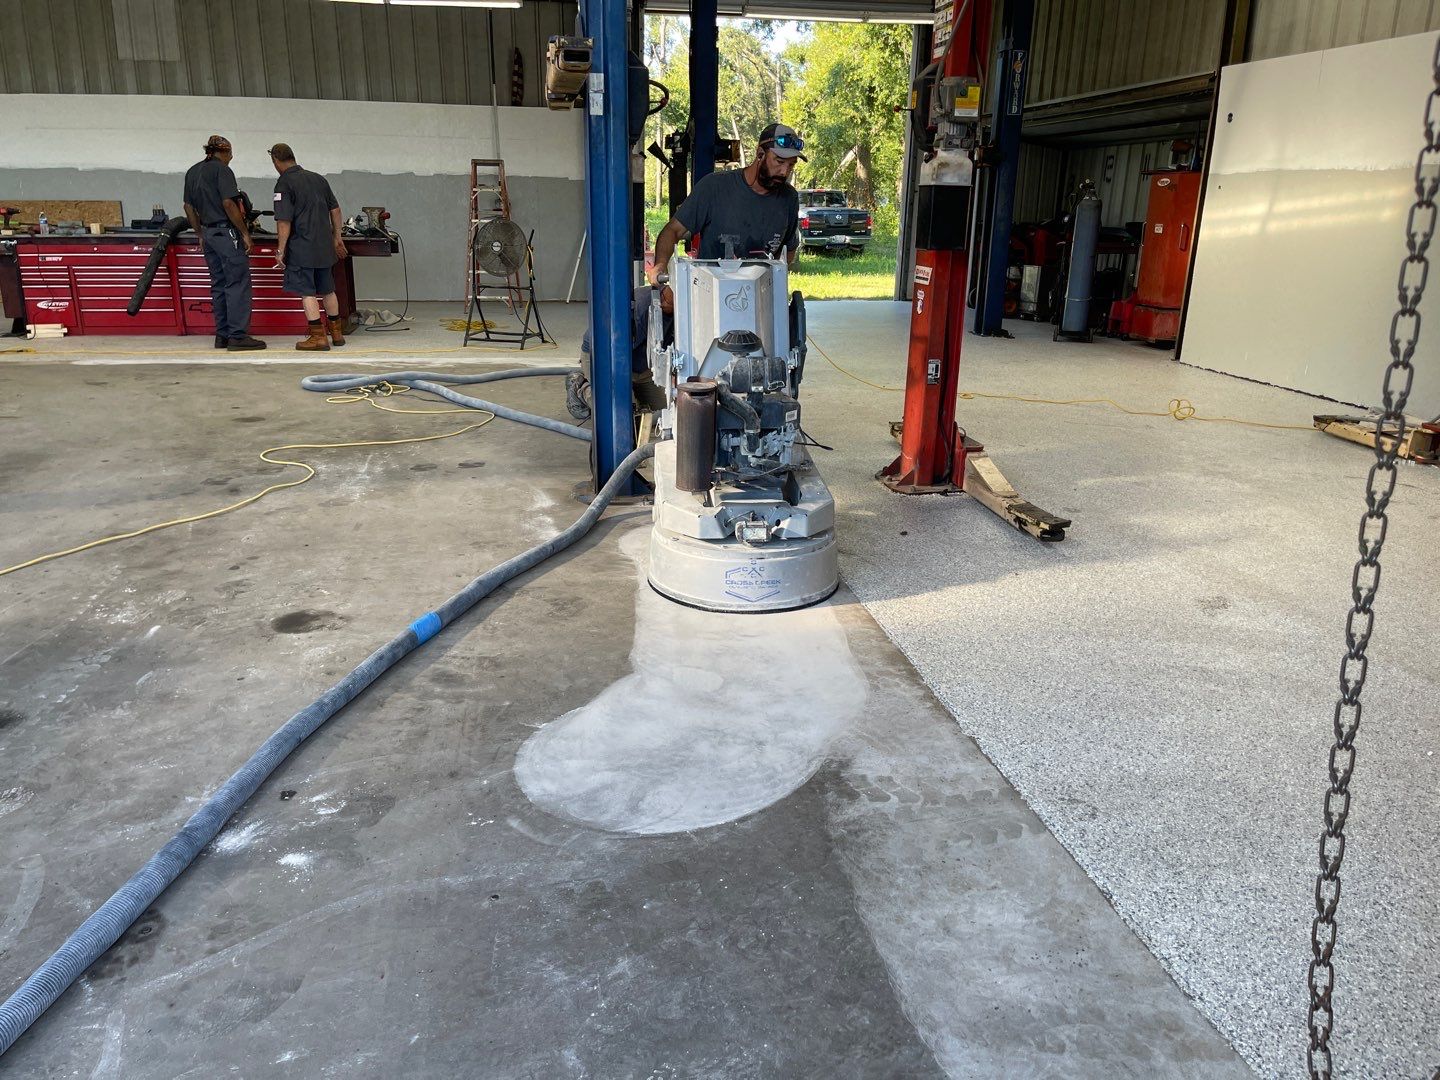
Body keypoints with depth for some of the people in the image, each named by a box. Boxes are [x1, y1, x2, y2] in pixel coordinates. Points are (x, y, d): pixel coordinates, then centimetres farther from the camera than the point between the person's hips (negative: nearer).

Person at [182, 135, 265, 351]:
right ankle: (238, 336, -10)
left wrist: (200, 235, 22)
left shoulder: (192, 172, 16)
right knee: (237, 284, -7)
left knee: (219, 285, 12)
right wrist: (245, 233, -13)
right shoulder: (221, 169, -9)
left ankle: (222, 335, 12)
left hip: (208, 233, 8)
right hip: (226, 232, -8)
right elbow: (228, 203, -18)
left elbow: (188, 207, 17)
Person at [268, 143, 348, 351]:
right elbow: (335, 209, 14)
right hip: (325, 246, 7)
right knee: (328, 290, 16)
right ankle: (336, 333, 23)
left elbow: (284, 221, -15)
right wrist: (337, 238, 22)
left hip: (302, 247, -7)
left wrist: (280, 250, -10)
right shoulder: (318, 178, 10)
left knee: (307, 292, -2)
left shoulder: (284, 184, -10)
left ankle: (319, 336, -4)